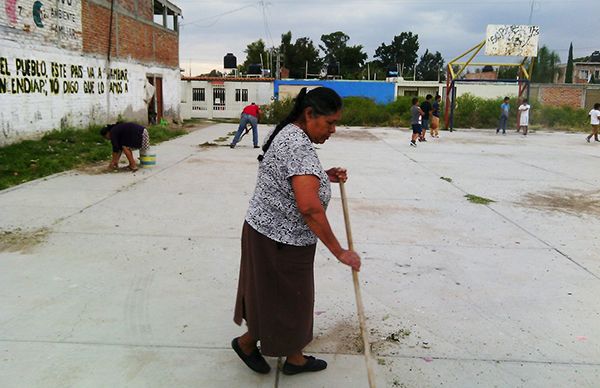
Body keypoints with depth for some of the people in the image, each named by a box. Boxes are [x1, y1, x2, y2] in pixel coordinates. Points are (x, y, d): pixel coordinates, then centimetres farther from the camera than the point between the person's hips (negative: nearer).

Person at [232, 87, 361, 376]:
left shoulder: (290, 134, 8)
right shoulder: (298, 146, -26)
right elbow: (309, 207, -34)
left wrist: (324, 176, 9)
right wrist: (340, 252, -27)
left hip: (271, 232, 10)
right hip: (278, 241, -10)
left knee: (293, 299, 21)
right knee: (282, 302, 11)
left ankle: (295, 359, 38)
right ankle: (245, 343, 34)